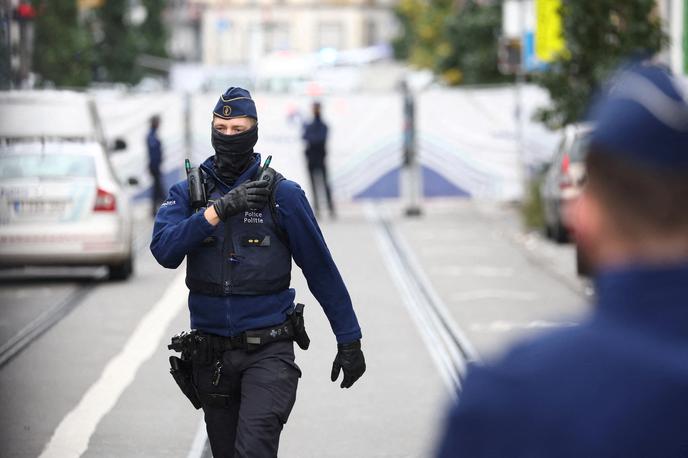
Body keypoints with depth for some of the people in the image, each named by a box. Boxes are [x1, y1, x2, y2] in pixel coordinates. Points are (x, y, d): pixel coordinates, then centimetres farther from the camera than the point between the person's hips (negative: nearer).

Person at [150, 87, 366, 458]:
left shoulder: (281, 194, -3)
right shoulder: (187, 193, 5)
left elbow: (321, 270, 1)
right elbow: (164, 250, -14)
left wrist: (349, 340, 1)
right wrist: (218, 210, -22)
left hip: (267, 352, -4)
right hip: (211, 355, 4)